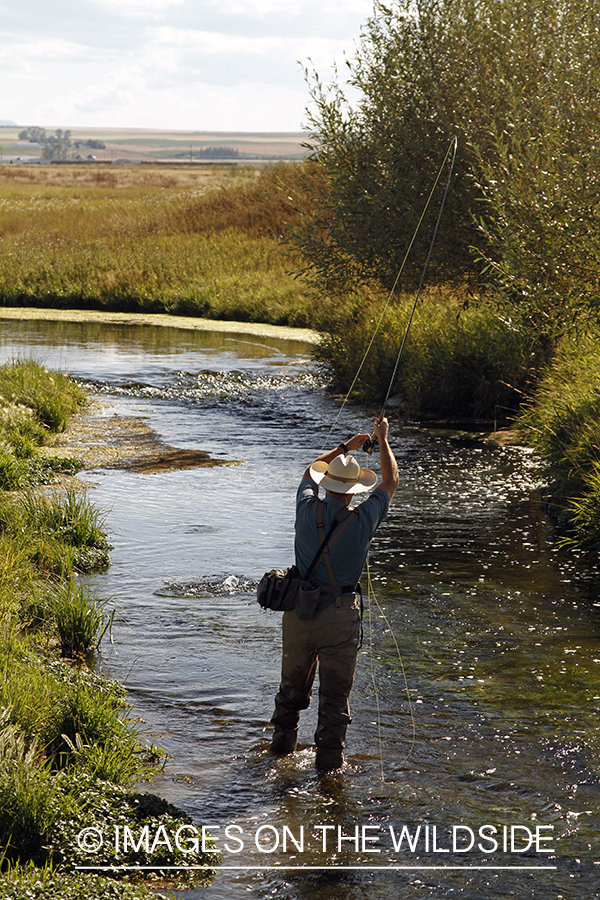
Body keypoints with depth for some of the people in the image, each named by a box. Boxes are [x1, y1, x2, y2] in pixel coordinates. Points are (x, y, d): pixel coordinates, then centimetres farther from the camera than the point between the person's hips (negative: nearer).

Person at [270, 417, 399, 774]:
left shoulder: (307, 510, -8)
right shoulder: (362, 521, -14)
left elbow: (310, 473, 16)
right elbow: (391, 482, 4)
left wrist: (346, 447, 24)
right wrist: (383, 440, 16)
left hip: (299, 609, 3)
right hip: (340, 616, -3)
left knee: (293, 682, 20)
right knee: (335, 692, 6)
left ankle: (282, 743, 35)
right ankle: (329, 760, 10)